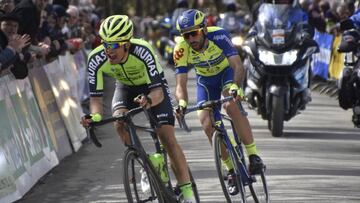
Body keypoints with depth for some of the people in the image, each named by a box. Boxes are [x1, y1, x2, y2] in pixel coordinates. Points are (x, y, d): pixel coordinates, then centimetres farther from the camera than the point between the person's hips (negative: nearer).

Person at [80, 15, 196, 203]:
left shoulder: (142, 51, -40)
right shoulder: (96, 59, -31)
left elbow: (158, 92, -41)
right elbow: (96, 97, -25)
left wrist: (148, 101, -63)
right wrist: (95, 116, -46)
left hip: (153, 86, -3)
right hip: (126, 88, 3)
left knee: (167, 136, -14)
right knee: (120, 122, -27)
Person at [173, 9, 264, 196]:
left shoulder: (218, 36, -34)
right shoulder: (182, 50, -27)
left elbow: (238, 66, -41)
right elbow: (181, 84, -29)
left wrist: (236, 86, -61)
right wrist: (182, 102, -51)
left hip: (227, 72, -3)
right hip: (205, 81, 3)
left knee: (232, 105, -33)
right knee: (208, 126, -12)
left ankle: (253, 155, -24)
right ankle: (232, 170, 5)